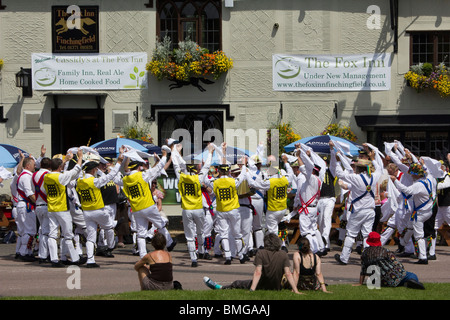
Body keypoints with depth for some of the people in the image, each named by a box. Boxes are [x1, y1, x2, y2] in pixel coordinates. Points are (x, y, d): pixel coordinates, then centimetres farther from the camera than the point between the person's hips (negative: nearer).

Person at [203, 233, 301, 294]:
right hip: (277, 288, 3)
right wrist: (296, 291, -15)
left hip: (262, 286, -3)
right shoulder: (283, 254, -8)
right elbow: (288, 274, -15)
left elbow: (258, 272, -25)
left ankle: (220, 288, 38)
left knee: (237, 284, 21)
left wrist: (252, 290, -30)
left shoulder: (261, 253, -16)